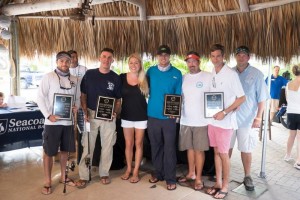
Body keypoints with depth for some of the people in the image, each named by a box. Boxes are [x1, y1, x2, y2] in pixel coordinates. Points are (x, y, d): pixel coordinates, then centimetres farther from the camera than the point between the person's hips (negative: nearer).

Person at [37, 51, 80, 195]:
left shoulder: (74, 80, 9)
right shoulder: (48, 77, -4)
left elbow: (77, 98, 16)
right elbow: (40, 98, -7)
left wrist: (76, 107, -6)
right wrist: (48, 115, -16)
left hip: (68, 121, 4)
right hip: (52, 121, -4)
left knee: (65, 150, 15)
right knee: (48, 152, 4)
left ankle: (63, 177, 32)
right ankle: (47, 182, 19)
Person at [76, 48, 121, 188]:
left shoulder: (116, 78, 1)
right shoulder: (89, 74, 1)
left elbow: (118, 100, 6)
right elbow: (83, 95, 5)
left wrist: (115, 113, -11)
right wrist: (85, 111, -8)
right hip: (91, 114, 0)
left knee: (107, 146, 9)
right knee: (87, 146, 4)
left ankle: (104, 173, 26)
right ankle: (84, 176, 16)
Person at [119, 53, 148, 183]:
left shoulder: (145, 79, -4)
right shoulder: (122, 77, -1)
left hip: (141, 116, -1)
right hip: (126, 116, 1)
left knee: (138, 144, 8)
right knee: (128, 144, 11)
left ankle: (136, 171, 20)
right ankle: (128, 169, 28)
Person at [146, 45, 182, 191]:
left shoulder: (176, 73, 1)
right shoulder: (150, 71, 5)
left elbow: (179, 95, 1)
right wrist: (150, 105, -4)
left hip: (169, 116, -2)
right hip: (153, 115, 2)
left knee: (169, 147, 3)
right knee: (155, 146, 12)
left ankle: (170, 178, 14)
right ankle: (158, 173, 29)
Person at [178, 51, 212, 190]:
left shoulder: (208, 77, -6)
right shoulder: (183, 78, 8)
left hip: (201, 120, -4)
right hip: (185, 120, 4)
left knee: (199, 150, 5)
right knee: (190, 148, 15)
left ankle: (198, 178, 17)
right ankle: (191, 173, 31)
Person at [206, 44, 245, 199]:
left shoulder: (231, 74, -12)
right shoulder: (211, 74, 6)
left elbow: (242, 98, -11)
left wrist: (224, 112, -17)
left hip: (225, 120, -6)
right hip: (212, 119, 6)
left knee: (223, 154, 3)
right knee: (216, 152, 13)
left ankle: (225, 187, 19)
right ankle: (218, 183, 27)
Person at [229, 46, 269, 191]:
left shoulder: (256, 74, -3)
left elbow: (261, 98, -3)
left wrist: (258, 117, -10)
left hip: (247, 119, -2)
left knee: (246, 149, 7)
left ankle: (247, 177, 24)